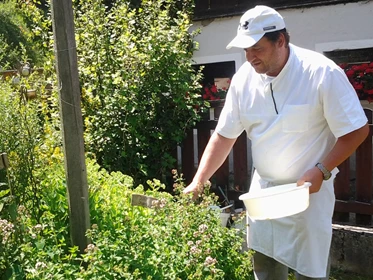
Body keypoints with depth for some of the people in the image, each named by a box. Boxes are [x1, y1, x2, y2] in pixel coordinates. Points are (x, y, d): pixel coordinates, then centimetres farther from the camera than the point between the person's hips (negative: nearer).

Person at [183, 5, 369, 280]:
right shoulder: (244, 79, -6)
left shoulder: (322, 73, -19)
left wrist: (321, 171, -21)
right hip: (263, 188, 4)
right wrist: (198, 182, -5)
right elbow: (224, 135, 1)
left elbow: (356, 130, -12)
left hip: (309, 190, -4)